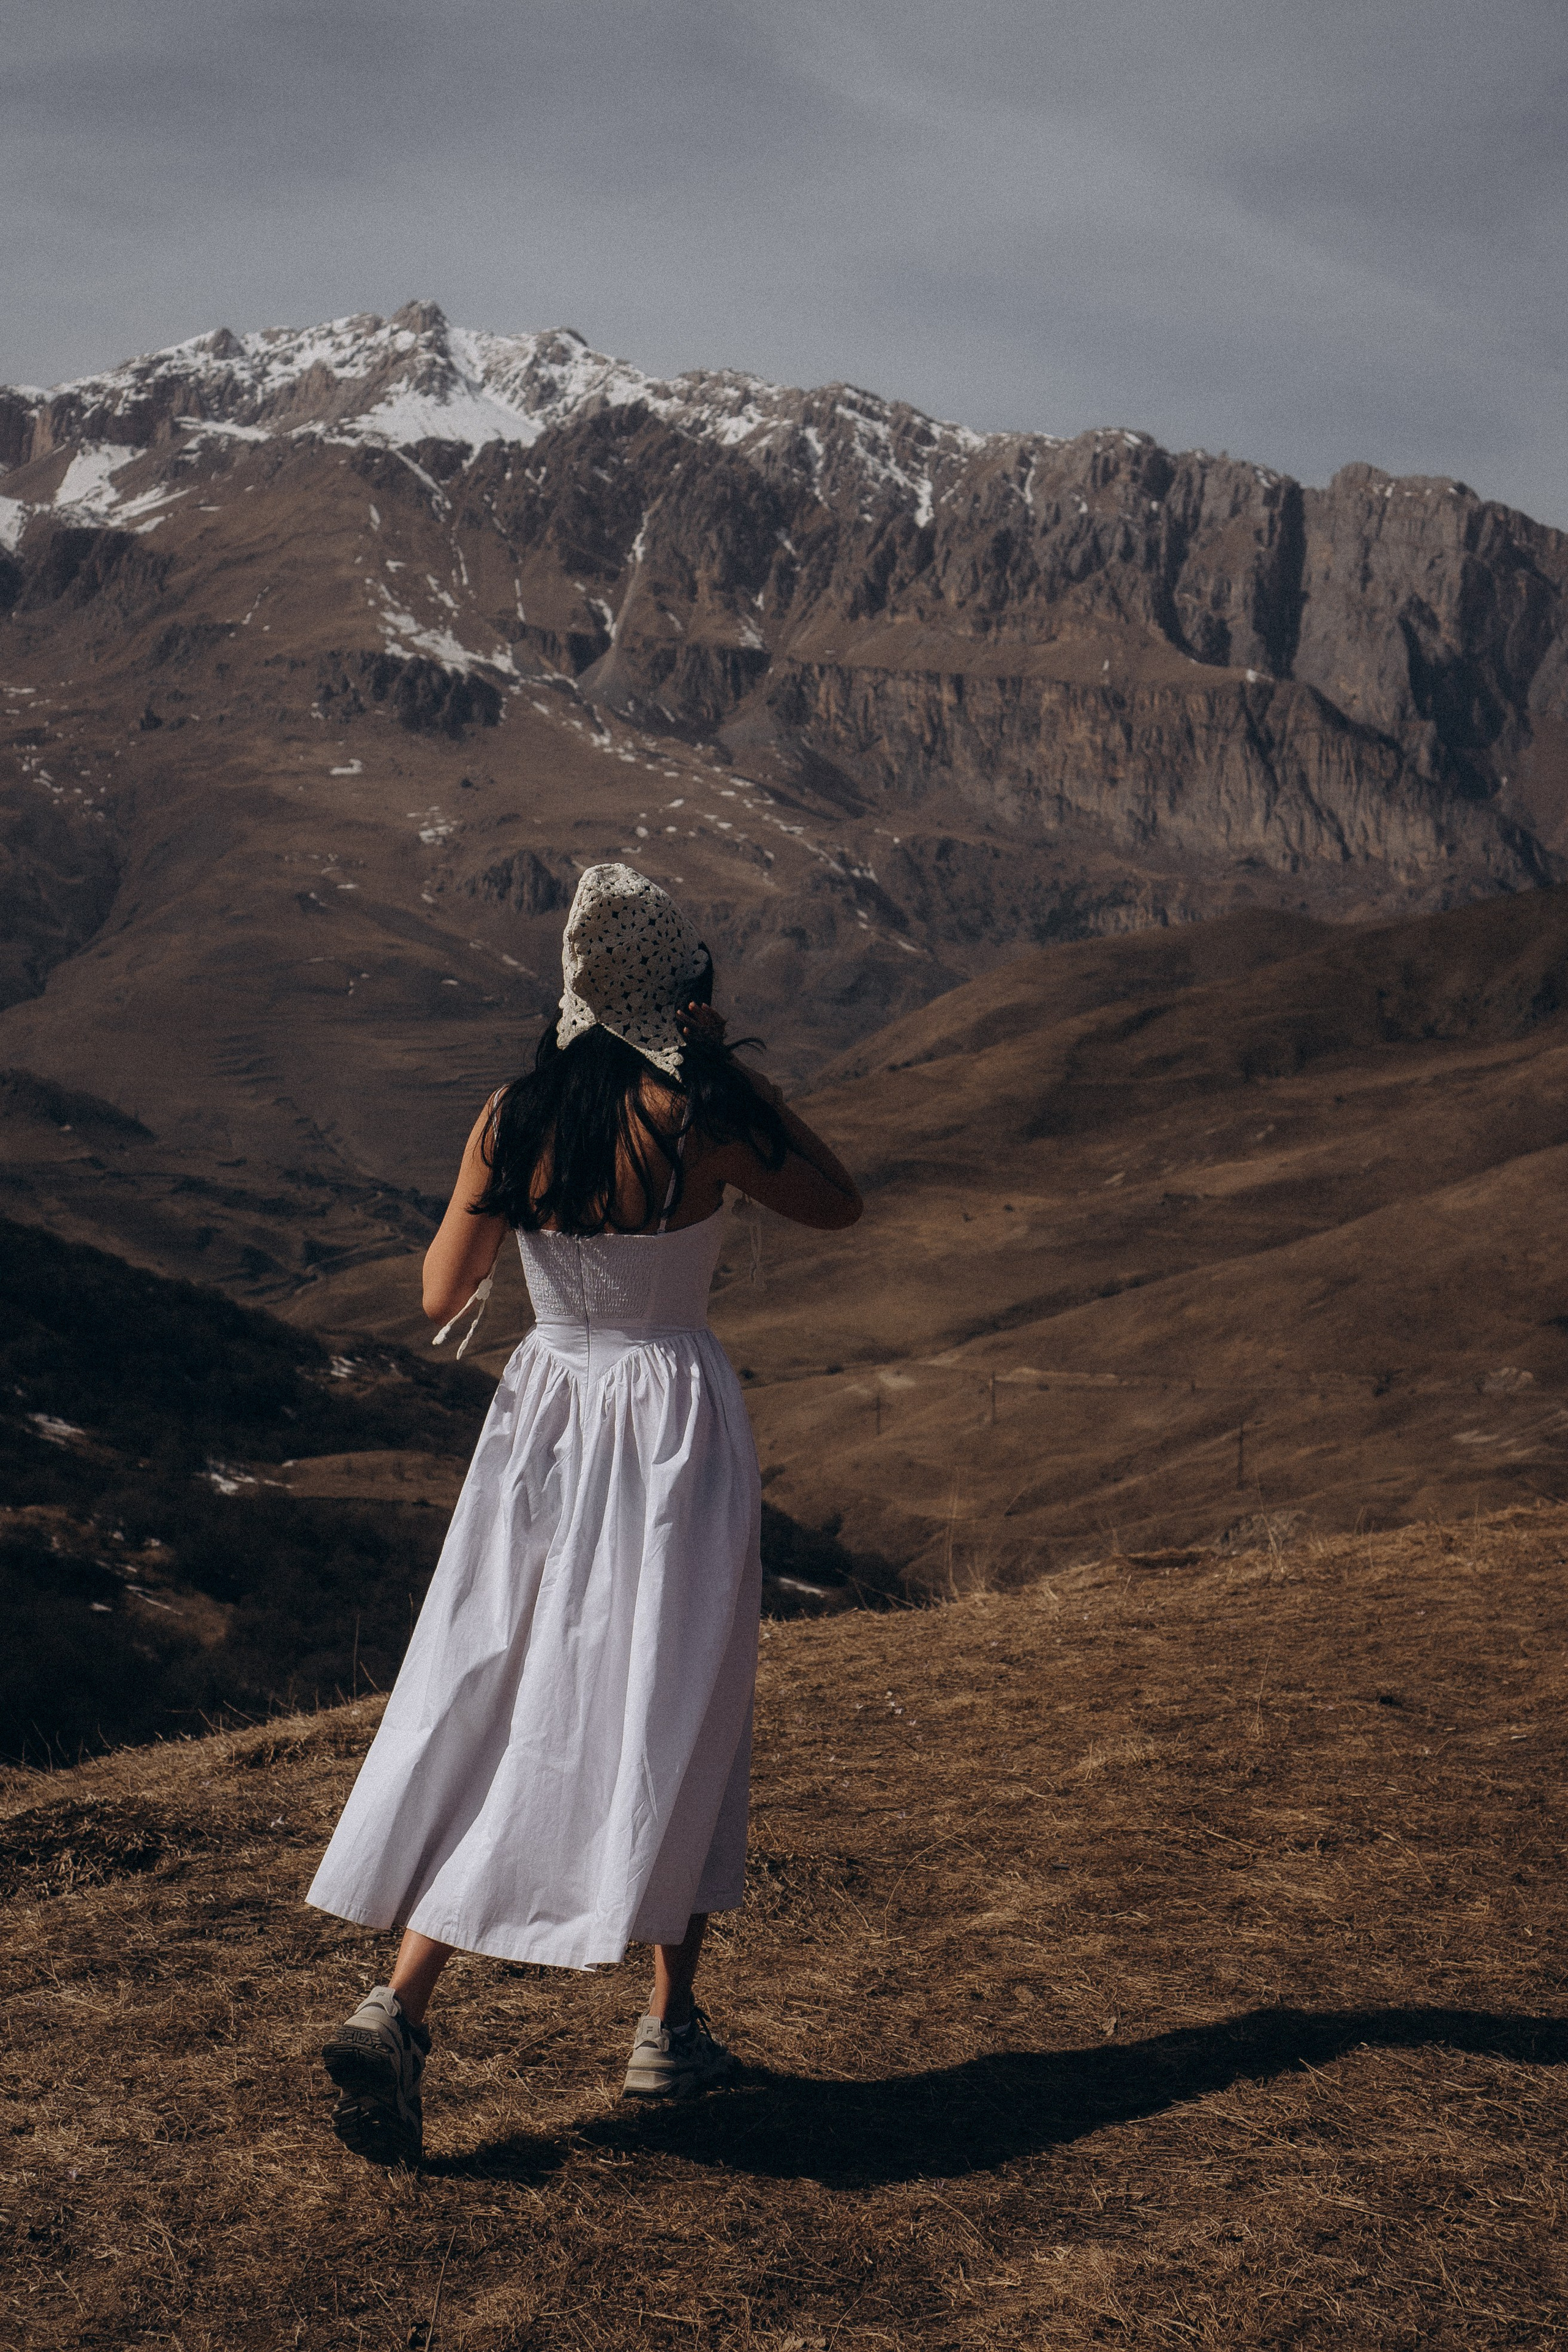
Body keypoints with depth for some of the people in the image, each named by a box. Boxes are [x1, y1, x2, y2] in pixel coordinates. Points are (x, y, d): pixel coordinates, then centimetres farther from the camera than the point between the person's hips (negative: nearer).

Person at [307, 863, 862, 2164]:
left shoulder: (513, 1119, -4)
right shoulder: (699, 1120, -15)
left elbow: (442, 1297, 2)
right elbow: (841, 1204, 1)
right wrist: (735, 1072, 0)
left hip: (544, 1419, 3)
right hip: (676, 1428, -3)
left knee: (488, 1714, 9)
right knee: (676, 1720, 10)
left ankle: (399, 2006, -2)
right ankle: (672, 2026, 21)